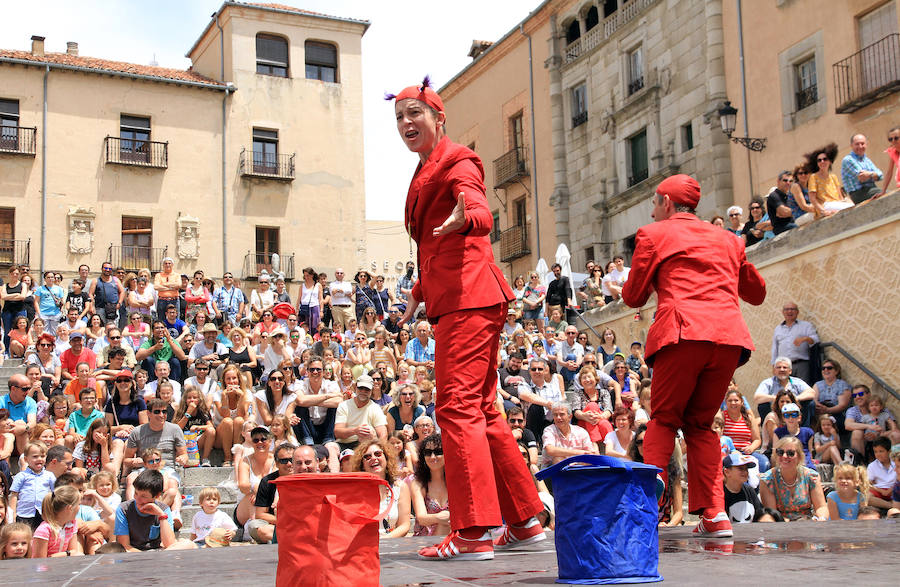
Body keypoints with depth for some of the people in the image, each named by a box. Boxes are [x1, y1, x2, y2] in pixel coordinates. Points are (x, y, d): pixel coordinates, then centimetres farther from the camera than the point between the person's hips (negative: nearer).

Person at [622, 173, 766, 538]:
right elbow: (757, 293, 33)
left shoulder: (653, 235, 11)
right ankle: (714, 515, 3)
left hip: (683, 333, -4)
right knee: (700, 424, 15)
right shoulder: (726, 239, 24)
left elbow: (633, 297, 12)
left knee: (663, 419, 9)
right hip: (728, 336, 4)